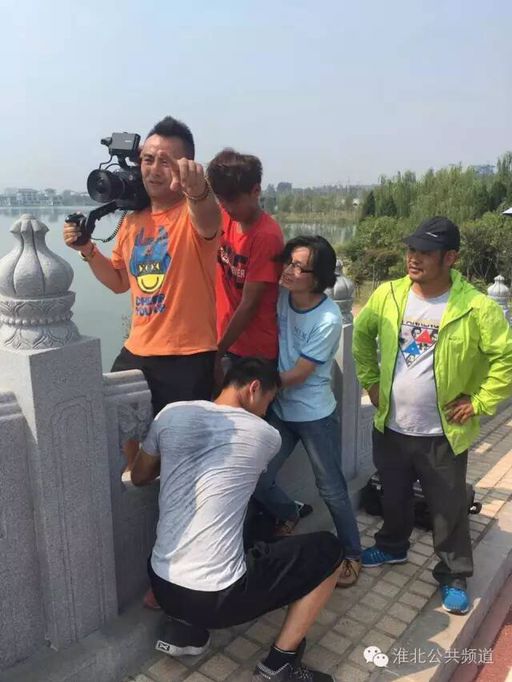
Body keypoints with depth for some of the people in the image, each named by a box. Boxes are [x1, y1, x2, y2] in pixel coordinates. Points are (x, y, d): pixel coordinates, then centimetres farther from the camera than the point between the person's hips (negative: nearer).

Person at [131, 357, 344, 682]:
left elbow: (139, 477, 15)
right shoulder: (266, 436, -6)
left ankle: (183, 630, 23)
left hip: (161, 585, 5)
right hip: (219, 597, -5)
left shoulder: (172, 414, -1)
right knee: (328, 551, 11)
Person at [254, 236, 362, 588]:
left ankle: (352, 554, 30)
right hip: (279, 410, 5)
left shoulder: (328, 319, -21)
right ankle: (289, 515, 39)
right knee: (257, 480, 7)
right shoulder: (280, 296, -8)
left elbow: (299, 374, -18)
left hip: (315, 415, -5)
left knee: (332, 489, 7)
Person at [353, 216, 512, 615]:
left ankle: (454, 577, 34)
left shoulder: (477, 307, -17)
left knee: (449, 509, 12)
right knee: (393, 497, 22)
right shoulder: (388, 295, -5)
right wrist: (371, 381, 6)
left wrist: (479, 403, -12)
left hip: (442, 434, -3)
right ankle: (392, 547, 48)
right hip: (391, 426, 4)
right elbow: (362, 334, 10)